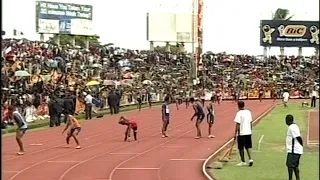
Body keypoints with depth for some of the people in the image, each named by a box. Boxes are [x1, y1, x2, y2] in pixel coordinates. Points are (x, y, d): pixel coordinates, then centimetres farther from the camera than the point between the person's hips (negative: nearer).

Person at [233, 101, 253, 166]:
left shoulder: (239, 113, -13)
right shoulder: (248, 112, 6)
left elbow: (238, 124, -14)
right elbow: (251, 122, 12)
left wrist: (235, 133, -9)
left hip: (241, 133, -6)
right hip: (248, 132, 6)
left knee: (241, 148, 6)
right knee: (248, 147, 13)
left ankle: (243, 161, 11)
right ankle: (250, 159, -3)